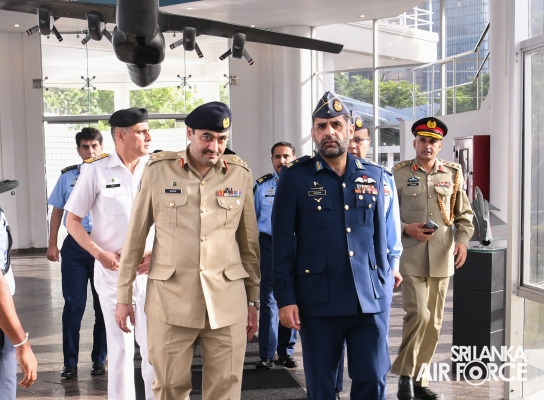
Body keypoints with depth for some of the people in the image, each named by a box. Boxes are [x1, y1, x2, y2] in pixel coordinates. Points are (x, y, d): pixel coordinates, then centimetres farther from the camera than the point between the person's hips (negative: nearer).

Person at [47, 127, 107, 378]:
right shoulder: (67, 176, 6)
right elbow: (57, 211, 11)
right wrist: (52, 244, 5)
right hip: (74, 246, 1)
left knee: (103, 305, 7)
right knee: (73, 304, 2)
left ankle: (99, 360, 19)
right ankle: (70, 362, 11)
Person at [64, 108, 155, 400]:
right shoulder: (96, 170, -4)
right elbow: (72, 220, 2)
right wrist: (99, 253, -10)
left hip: (152, 268, 1)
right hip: (112, 269, 0)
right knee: (119, 344, 10)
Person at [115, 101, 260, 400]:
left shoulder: (240, 174, 4)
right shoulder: (158, 170, -1)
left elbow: (249, 243, 9)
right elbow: (135, 238, 4)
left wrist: (252, 299, 10)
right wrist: (124, 296, 4)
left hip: (228, 300, 1)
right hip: (170, 299, -1)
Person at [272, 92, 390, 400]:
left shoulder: (373, 176, 8)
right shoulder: (295, 177, -2)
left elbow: (380, 235, 14)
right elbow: (282, 242, -3)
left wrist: (383, 281, 12)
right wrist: (286, 297, -7)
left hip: (369, 299, 2)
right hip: (318, 300, -2)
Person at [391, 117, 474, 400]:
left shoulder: (453, 174, 8)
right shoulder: (399, 173, 0)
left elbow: (464, 214, 12)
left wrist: (462, 240, -5)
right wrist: (406, 229, -14)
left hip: (442, 259, 4)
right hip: (411, 257, -3)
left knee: (434, 322, 8)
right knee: (418, 315, -15)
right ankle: (405, 374, 4)